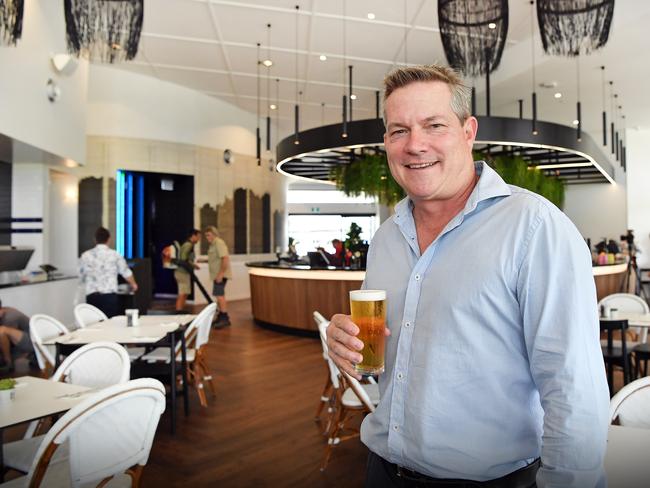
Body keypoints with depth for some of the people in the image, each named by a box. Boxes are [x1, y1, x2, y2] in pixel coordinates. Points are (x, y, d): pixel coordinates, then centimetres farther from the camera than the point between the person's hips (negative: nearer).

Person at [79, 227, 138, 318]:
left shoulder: (85, 256, 6)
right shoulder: (115, 255, 1)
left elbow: (81, 276, 17)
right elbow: (126, 273, 12)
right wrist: (133, 284, 32)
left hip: (91, 297, 2)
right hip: (110, 296, -2)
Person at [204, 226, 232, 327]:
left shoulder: (219, 243, -15)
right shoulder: (213, 244, 17)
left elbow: (225, 259, -25)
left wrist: (220, 274, -26)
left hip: (220, 275, -11)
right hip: (217, 275, 11)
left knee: (219, 295, -16)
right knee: (219, 296, 15)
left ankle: (225, 319, -17)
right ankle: (221, 316, 24)